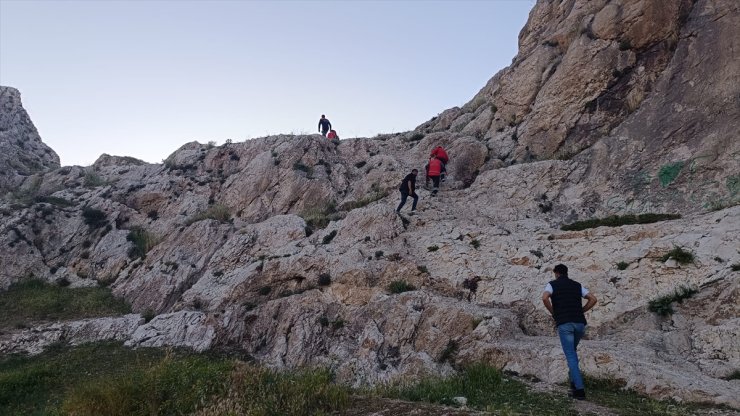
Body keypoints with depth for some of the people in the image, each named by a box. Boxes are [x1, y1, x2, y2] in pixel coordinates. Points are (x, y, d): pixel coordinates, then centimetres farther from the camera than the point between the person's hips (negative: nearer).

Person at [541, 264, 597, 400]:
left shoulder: (552, 284, 6)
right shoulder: (577, 285, 18)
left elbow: (544, 298, -14)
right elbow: (593, 299, 10)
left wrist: (553, 313, 1)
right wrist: (580, 312, 13)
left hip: (564, 323, -4)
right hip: (579, 323, 4)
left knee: (571, 356, -1)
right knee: (572, 351, 26)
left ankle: (579, 389, -7)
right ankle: (574, 381, 20)